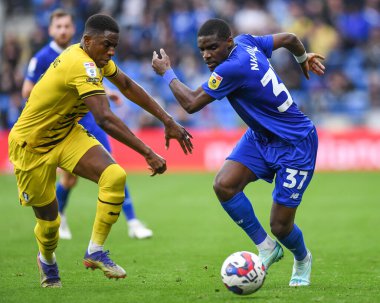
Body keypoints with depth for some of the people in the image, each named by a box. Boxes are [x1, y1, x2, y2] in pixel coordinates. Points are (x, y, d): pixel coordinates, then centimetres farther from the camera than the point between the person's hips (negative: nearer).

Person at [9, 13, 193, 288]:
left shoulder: (95, 57, -3)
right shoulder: (82, 65, -31)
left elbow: (128, 86, 10)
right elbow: (105, 119, -41)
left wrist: (168, 120, 4)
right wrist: (148, 153, -43)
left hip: (67, 133, 8)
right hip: (31, 144, -8)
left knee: (115, 176, -19)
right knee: (49, 221, 3)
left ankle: (95, 251, -6)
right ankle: (47, 260, 39)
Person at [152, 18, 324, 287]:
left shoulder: (233, 68, -29)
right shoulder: (246, 42, -4)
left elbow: (191, 104, -21)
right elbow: (289, 38, 13)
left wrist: (167, 72, -5)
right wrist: (304, 58, 35)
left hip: (295, 146, -9)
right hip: (260, 136, 9)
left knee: (280, 226, -5)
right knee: (224, 184, -15)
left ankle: (302, 260, 31)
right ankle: (266, 248, 3)